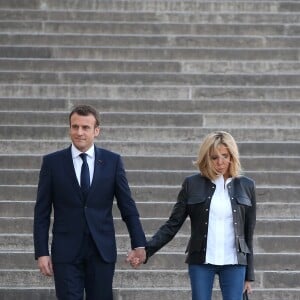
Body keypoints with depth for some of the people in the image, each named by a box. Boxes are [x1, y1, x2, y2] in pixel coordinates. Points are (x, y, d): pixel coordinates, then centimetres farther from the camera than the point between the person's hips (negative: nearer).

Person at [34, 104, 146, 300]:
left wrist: (139, 244, 1)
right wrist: (42, 252, -3)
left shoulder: (112, 161, 4)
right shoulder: (52, 162, 2)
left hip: (102, 251, 1)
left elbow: (127, 206, 6)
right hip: (66, 253, -1)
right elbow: (42, 212, 3)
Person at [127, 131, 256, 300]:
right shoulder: (192, 184, 2)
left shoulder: (246, 186, 4)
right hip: (201, 262, 0)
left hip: (234, 263, 0)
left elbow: (249, 232, 8)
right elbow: (173, 224, 1)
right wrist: (146, 251, -12)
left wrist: (249, 274, 7)